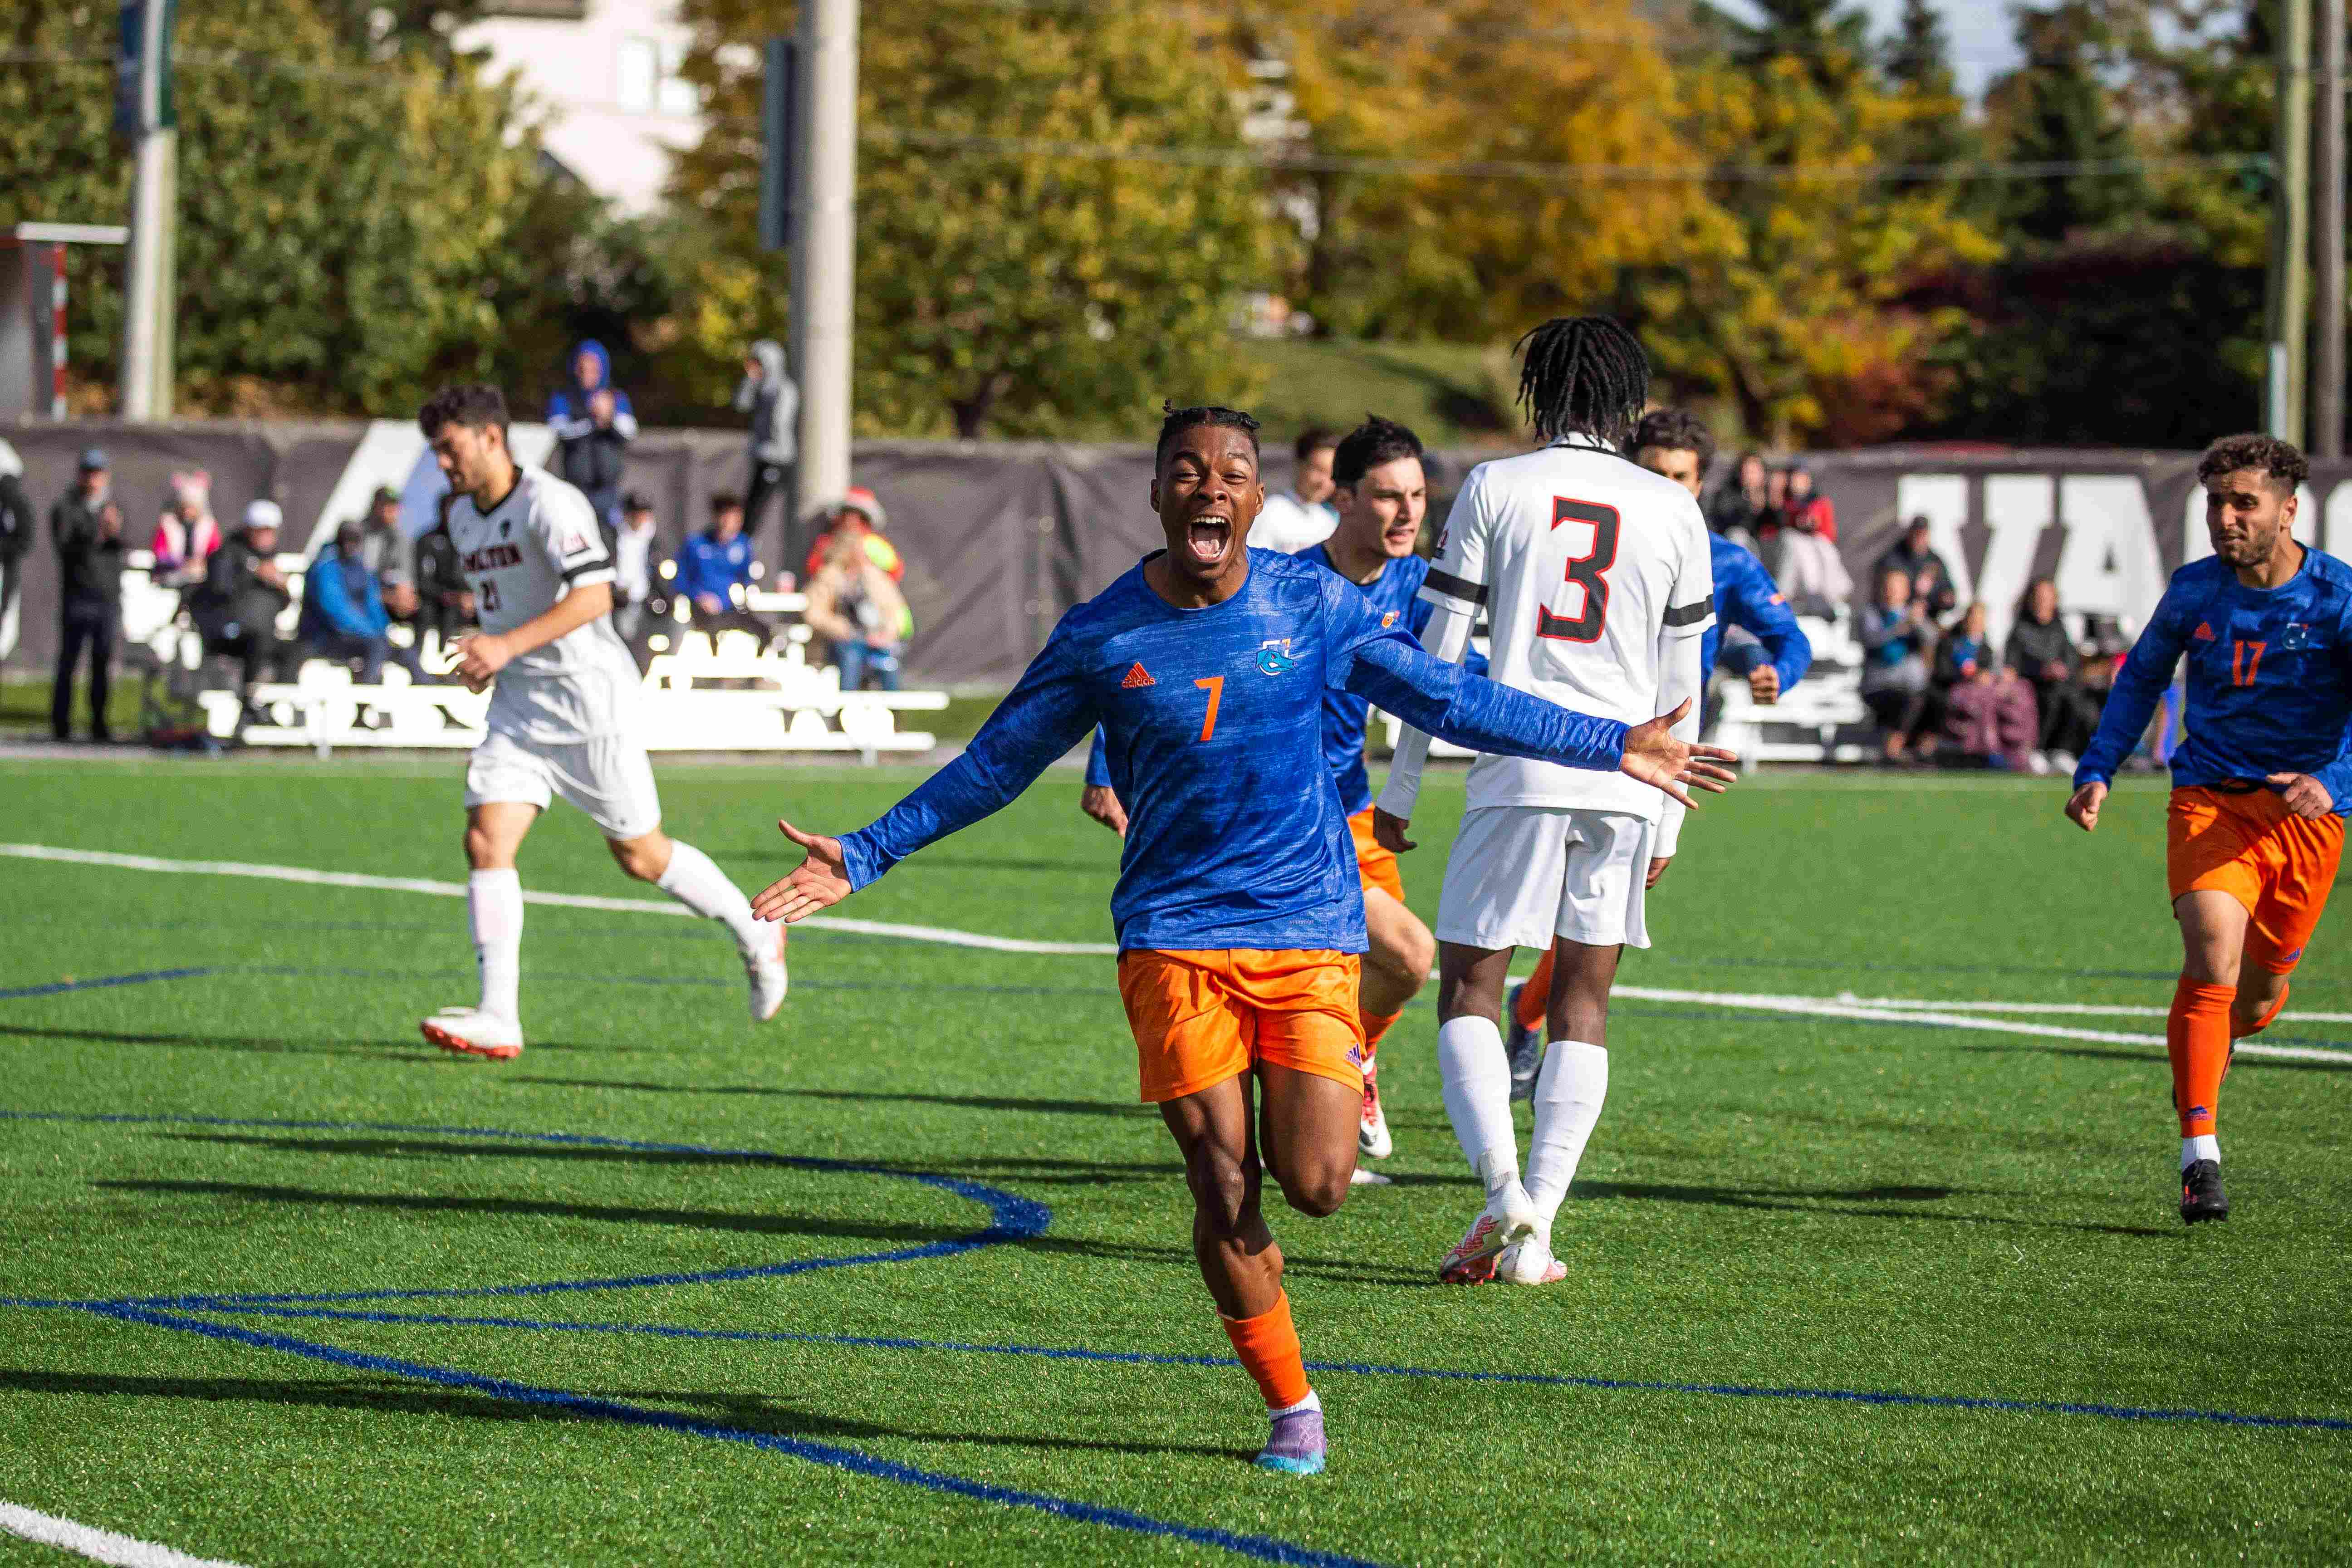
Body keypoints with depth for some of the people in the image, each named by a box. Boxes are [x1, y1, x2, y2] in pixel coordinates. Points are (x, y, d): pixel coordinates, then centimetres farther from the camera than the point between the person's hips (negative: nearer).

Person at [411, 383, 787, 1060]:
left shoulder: (549, 504, -16)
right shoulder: (461, 516, 12)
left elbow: (594, 595, -27)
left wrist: (509, 645, -32)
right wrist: (485, 659, 11)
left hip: (589, 693, -7)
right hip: (518, 701, 7)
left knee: (641, 857, 3)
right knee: (486, 841, -11)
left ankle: (757, 934, 27)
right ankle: (499, 1019, -16)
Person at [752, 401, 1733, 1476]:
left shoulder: (1314, 607, 1)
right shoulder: (1101, 637, 0)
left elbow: (1449, 700, 10)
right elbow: (993, 766, 9)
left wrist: (1609, 746, 9)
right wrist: (862, 858, 6)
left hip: (1310, 929, 0)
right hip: (1173, 936, 0)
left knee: (1314, 1186, -13)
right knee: (1224, 1196, -6)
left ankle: (1340, 1096, 24)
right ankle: (1292, 1409, 11)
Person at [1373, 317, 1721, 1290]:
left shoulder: (1495, 488, 2)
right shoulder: (1673, 512, 9)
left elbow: (1440, 658, 1)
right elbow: (1680, 692, 10)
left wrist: (1400, 793, 7)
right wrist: (1668, 822, 19)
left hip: (1517, 772, -2)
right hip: (1625, 779, 3)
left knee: (1469, 993, 5)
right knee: (1583, 1005, 11)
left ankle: (1504, 1196, -16)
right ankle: (1535, 1231, 4)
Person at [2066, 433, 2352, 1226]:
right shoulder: (2194, 591, 0)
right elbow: (2141, 676, 17)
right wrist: (2098, 770, 6)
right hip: (2209, 800, 0)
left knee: (2258, 994, 9)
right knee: (2213, 960, -22)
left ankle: (2200, 1060, 48)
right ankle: (2200, 1158, -22)